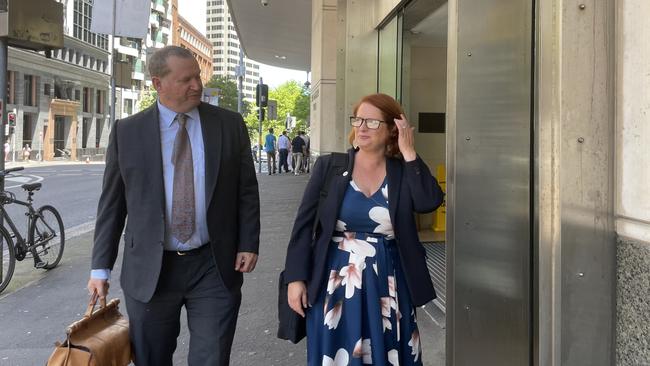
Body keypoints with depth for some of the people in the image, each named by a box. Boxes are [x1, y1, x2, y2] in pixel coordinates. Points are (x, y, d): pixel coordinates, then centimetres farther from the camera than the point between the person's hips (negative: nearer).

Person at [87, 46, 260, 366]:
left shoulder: (230, 124, 1)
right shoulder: (127, 132, 0)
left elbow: (247, 190, 4)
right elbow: (111, 204, 3)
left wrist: (248, 244, -3)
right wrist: (101, 267, 3)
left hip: (214, 268, 0)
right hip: (149, 271, 1)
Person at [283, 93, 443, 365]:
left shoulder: (404, 171, 1)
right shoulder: (329, 166, -1)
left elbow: (430, 202, -18)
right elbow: (304, 223, -2)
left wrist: (408, 152, -14)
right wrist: (296, 278, -7)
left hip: (387, 287, 1)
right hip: (336, 284, -1)